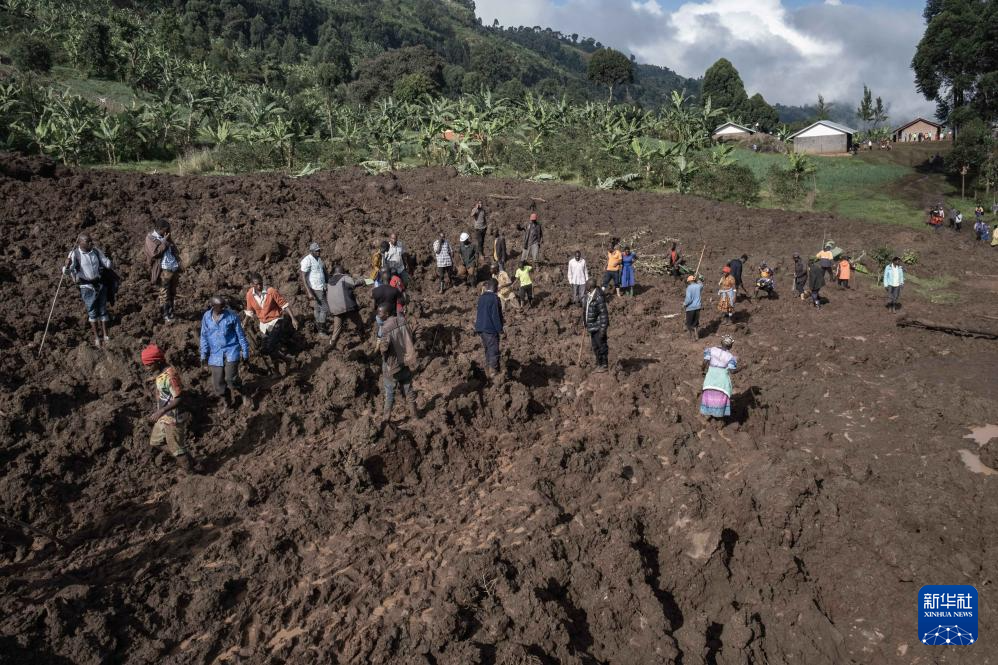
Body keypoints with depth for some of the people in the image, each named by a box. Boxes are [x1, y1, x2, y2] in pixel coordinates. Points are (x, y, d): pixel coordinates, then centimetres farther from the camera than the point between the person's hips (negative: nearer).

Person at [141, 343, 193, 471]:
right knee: (155, 443, 22)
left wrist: (161, 411, -26)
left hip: (172, 419, -10)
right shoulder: (157, 374, 3)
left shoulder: (170, 375, -25)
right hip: (162, 418, 10)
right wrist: (155, 412, 13)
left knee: (176, 448, 2)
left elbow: (179, 399, -25)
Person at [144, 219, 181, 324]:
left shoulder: (166, 237, 14)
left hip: (174, 268, 7)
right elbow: (155, 252, -16)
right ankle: (165, 316, 4)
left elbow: (174, 249, 23)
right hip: (164, 270, -7)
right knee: (164, 293, -2)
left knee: (172, 292, 14)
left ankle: (170, 313, 26)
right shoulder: (150, 238, -4)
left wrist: (178, 262, 10)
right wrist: (164, 242, -12)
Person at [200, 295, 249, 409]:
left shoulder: (231, 315, -8)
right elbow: (204, 336, 8)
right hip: (215, 353, 3)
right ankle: (225, 402, 26)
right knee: (218, 382, 4)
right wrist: (204, 355, 5)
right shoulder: (206, 317, -1)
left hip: (231, 350, -3)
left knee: (231, 378, -17)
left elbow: (240, 334, -2)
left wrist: (245, 351, -1)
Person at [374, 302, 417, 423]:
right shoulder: (402, 322, -8)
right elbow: (410, 341, 0)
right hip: (406, 362, 5)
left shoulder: (385, 329, -26)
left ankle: (387, 415, 26)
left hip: (392, 365, -5)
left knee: (389, 391, 13)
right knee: (408, 388, 21)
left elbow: (381, 349, -27)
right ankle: (413, 412, 33)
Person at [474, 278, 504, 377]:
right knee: (494, 350, 1)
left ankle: (488, 369, 24)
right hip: (490, 328, -8)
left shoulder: (481, 297, 7)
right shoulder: (494, 298, -17)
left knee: (487, 349, 18)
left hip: (481, 328, 8)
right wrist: (500, 329, -12)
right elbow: (495, 316, -19)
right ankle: (493, 370, 3)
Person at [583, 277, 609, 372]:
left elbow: (604, 313, -21)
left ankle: (605, 365, 12)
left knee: (602, 345, 1)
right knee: (595, 346, 15)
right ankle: (599, 364, 26)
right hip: (592, 326, 9)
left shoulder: (598, 297, -21)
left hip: (598, 326, -9)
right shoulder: (589, 295, 6)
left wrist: (603, 328, -21)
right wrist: (585, 324, 21)